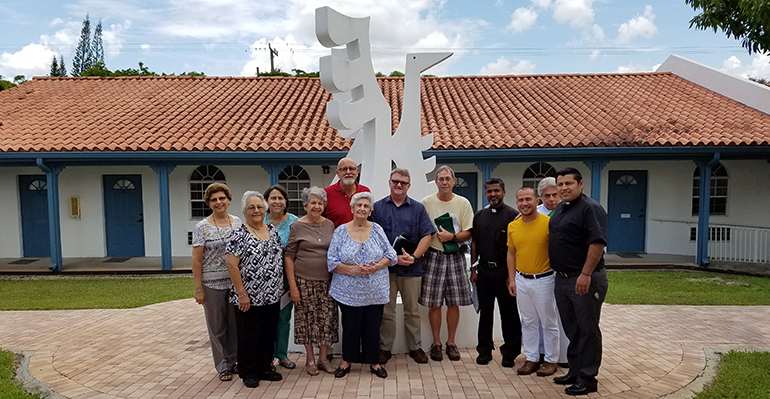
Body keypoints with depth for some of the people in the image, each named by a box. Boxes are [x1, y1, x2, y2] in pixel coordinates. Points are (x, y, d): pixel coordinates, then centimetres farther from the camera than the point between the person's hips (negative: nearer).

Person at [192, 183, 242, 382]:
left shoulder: (237, 222, 4)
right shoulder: (202, 227, -6)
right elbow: (196, 260, -7)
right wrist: (198, 289, -9)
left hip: (236, 282, 3)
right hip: (213, 284, -3)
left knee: (235, 323, 11)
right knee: (217, 326, 9)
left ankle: (234, 361, 28)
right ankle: (223, 366, 23)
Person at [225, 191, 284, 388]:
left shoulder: (272, 230, 7)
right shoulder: (239, 235, -11)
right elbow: (231, 264, -15)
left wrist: (280, 288, 9)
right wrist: (242, 294, -17)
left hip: (272, 296, 6)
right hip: (250, 298, -6)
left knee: (268, 334, 14)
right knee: (249, 336, 8)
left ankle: (265, 368, 30)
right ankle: (248, 372, 24)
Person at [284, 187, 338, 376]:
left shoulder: (329, 225, 6)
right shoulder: (298, 226, -3)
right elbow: (289, 256, -3)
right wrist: (292, 285, -8)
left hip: (327, 280, 3)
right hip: (304, 281, -3)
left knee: (327, 318, 5)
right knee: (307, 318, 5)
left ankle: (323, 358, 20)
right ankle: (310, 359, 21)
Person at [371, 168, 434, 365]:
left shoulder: (418, 208, 7)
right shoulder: (378, 207, 4)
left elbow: (426, 236, 1)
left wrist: (414, 256, -13)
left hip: (411, 268, 1)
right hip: (385, 267, -1)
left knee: (412, 311, 10)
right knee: (386, 311, 7)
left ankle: (415, 348, 23)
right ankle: (385, 348, 20)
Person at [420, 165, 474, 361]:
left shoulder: (463, 203, 3)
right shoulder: (426, 203, 1)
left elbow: (467, 234, 1)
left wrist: (452, 236, -16)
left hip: (455, 257, 1)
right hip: (433, 256, -1)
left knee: (454, 303, 6)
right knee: (434, 303, 3)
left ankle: (451, 342, 21)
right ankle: (436, 343, 18)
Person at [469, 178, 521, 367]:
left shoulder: (512, 215, -4)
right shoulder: (479, 216, 10)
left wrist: (513, 273, -10)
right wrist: (473, 269, 8)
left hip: (504, 271, -4)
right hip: (484, 270, 4)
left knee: (509, 313, 4)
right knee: (485, 311, 11)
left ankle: (510, 352, 17)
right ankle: (485, 350, 23)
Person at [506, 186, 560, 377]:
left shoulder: (549, 223, -12)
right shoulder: (512, 226, 3)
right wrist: (512, 279, 7)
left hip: (543, 280, -4)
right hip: (521, 280, 5)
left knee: (549, 322, 8)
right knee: (528, 322, 14)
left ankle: (551, 360, 23)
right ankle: (532, 358, 26)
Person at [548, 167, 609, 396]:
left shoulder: (590, 208, -14)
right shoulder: (560, 208, 13)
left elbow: (597, 243, -22)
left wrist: (586, 274, -26)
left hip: (584, 279, -8)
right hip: (562, 278, 9)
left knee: (587, 329, 3)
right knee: (571, 328, 17)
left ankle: (587, 379, 13)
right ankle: (575, 371, 29)